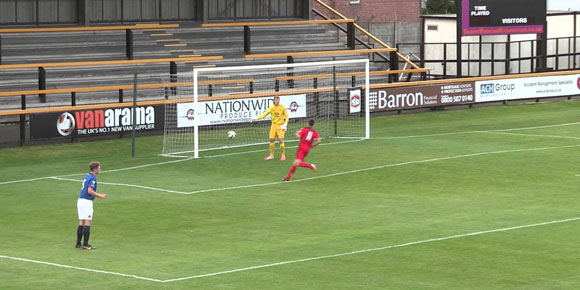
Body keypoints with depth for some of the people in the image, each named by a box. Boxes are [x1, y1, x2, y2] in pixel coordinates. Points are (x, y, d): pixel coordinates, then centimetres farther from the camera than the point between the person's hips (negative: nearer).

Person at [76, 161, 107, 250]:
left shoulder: (87, 176, 16)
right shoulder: (92, 178, -12)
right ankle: (85, 244, -9)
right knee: (88, 223, -7)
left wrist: (98, 195, 21)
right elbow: (90, 191, -21)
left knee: (81, 223, 11)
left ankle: (78, 243, 11)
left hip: (80, 200, 9)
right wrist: (99, 196, -12)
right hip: (86, 202, -9)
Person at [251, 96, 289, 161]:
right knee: (271, 140, 4)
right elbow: (265, 114, -6)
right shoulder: (272, 108, -1)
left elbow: (287, 116, -3)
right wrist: (256, 118, -17)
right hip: (274, 125, 3)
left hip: (280, 126, -3)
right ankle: (271, 155, 17)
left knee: (281, 140, -11)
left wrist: (285, 124, -17)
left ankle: (283, 155, 2)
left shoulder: (282, 107, -7)